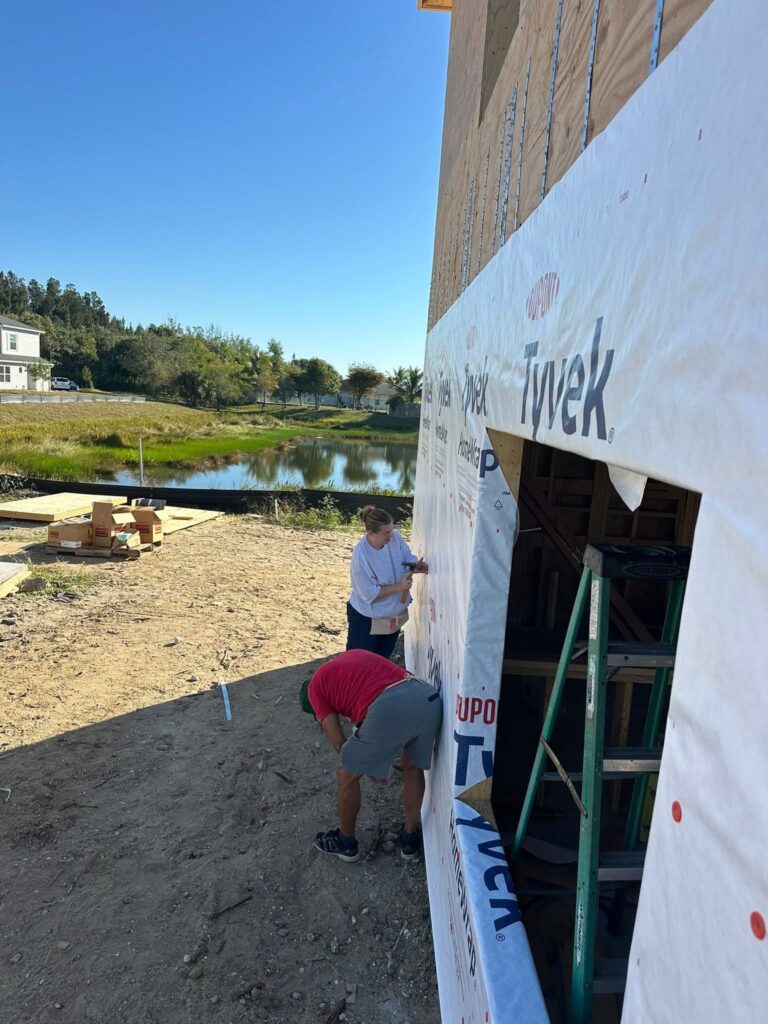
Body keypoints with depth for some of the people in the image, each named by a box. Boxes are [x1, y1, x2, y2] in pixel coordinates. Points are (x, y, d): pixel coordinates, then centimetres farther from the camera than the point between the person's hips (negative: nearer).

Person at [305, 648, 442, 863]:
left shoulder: (315, 686, 21)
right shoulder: (353, 655, 37)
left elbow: (338, 742, 16)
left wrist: (371, 769, 33)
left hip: (389, 710, -6)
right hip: (429, 696, 6)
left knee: (346, 774, 21)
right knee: (413, 767, 33)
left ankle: (346, 842, 40)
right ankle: (409, 839, 45)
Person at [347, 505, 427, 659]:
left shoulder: (395, 537, -14)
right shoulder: (361, 556, -29)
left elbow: (408, 558, 0)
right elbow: (369, 593, -25)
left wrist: (416, 565, -22)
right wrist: (398, 586, -29)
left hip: (395, 616, 6)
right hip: (367, 619, -6)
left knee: (381, 662, 22)